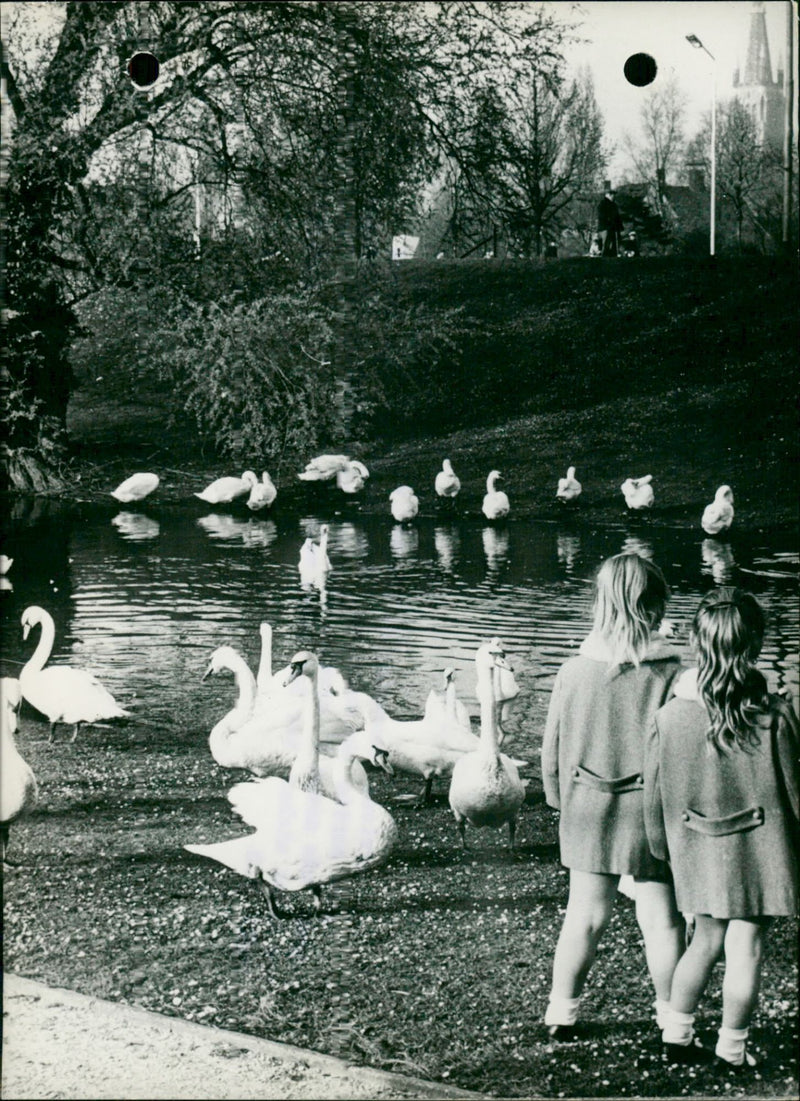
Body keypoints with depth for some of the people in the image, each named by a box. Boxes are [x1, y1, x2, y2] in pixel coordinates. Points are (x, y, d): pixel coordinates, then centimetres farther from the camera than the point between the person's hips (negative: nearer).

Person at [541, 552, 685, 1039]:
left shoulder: (574, 671, -4)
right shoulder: (672, 673, -13)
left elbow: (552, 752, 4)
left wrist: (560, 799, 20)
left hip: (589, 810, 3)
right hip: (653, 811, -3)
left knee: (585, 914, 13)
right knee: (662, 917, 9)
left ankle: (562, 1012, 22)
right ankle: (672, 1015, 19)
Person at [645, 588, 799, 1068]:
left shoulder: (671, 715, -7)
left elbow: (654, 794, 2)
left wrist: (663, 848, 18)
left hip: (698, 850, 3)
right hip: (759, 849, -3)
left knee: (707, 940, 19)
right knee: (746, 947, 7)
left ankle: (677, 1033, 23)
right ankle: (733, 1049, 15)